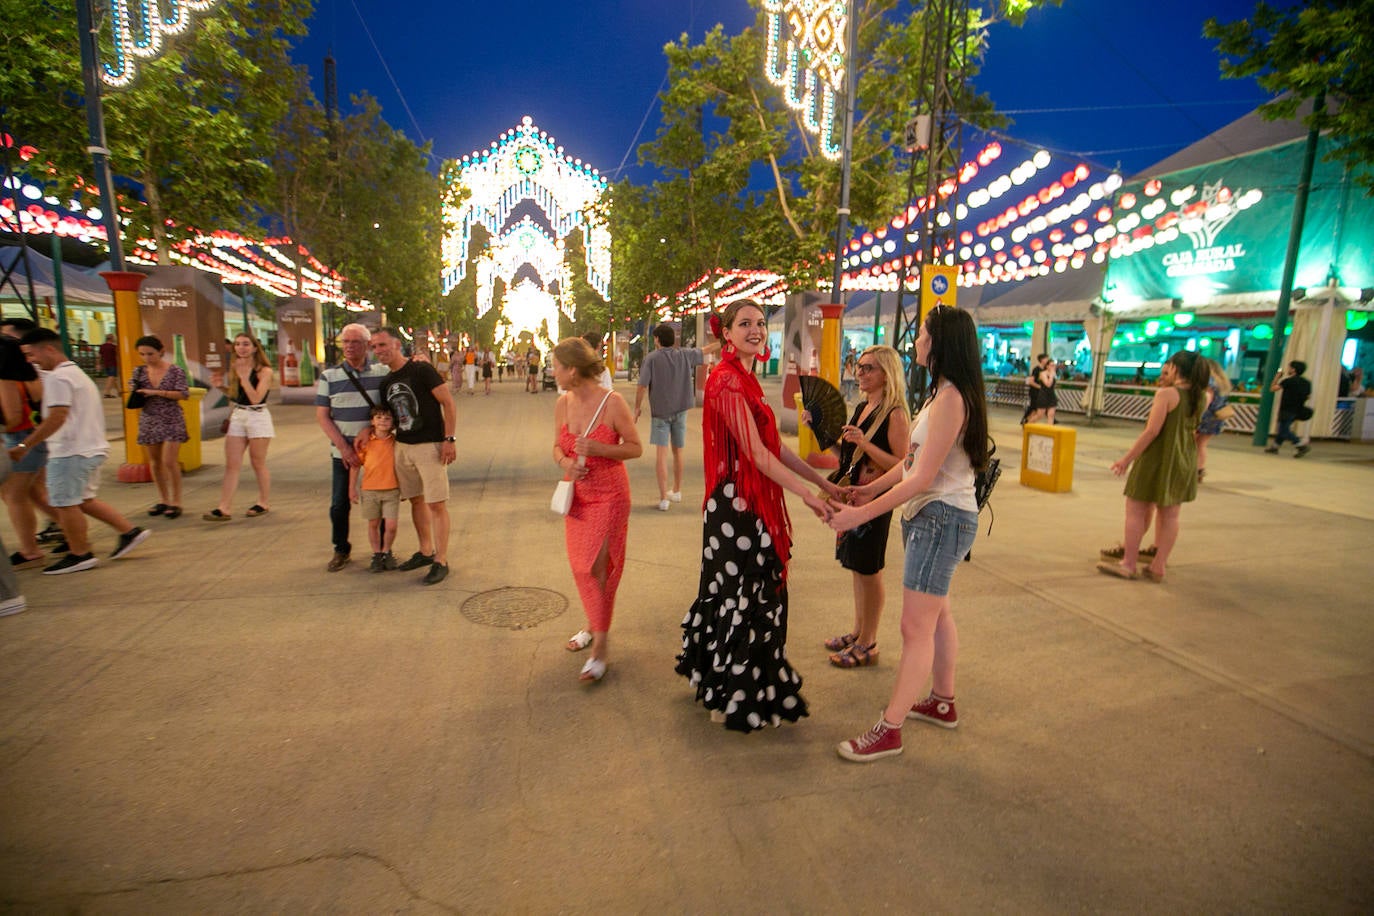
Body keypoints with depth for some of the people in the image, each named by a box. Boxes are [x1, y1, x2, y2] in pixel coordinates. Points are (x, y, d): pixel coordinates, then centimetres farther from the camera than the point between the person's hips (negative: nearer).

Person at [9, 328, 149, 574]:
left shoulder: (58, 378, -15)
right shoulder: (77, 373, 16)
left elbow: (57, 417, -23)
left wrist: (25, 446, -18)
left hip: (70, 452, -10)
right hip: (91, 447, 10)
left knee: (65, 503, 1)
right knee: (83, 500, 18)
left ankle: (80, 555, 9)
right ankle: (129, 531, 15)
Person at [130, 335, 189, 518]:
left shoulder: (176, 371, -6)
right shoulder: (139, 372, 6)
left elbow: (183, 394, -13)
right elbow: (134, 391, 17)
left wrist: (156, 392, -19)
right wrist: (135, 392, -6)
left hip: (171, 421, -5)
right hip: (148, 420, 5)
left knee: (169, 462, -9)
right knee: (155, 462, 9)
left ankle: (176, 502, 2)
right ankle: (163, 500, 21)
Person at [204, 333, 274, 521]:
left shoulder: (264, 371, -8)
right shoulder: (234, 368, 10)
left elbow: (255, 398, -20)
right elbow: (233, 396, 20)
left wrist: (243, 376, -21)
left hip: (258, 417, -5)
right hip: (237, 417, 6)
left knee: (258, 464, 5)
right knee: (231, 464, 0)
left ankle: (264, 503, 20)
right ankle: (223, 508, -2)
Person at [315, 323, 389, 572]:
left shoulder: (383, 372, 1)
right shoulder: (329, 376, 1)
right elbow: (322, 415, -1)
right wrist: (344, 448, -10)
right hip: (343, 451, 0)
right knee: (339, 504, 4)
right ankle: (341, 550, 21)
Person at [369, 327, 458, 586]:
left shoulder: (421, 370, -10)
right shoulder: (386, 382, 11)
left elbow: (448, 403, -12)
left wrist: (449, 439, -18)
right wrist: (369, 429, 3)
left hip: (430, 447, -7)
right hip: (402, 447, 8)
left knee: (436, 504, -5)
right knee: (416, 500, 16)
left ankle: (441, 561, 2)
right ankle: (425, 552, 30)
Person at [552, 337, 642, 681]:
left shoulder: (612, 403, -17)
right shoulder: (563, 404, 0)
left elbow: (636, 447, -10)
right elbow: (557, 447, 10)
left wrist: (598, 449, -23)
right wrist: (565, 462, -12)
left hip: (609, 495, -6)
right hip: (577, 494, 6)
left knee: (597, 566, -6)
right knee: (580, 565, 13)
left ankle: (600, 648, 6)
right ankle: (593, 625, 36)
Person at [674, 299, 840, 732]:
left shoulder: (745, 380, 15)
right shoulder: (728, 380, -16)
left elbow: (775, 445, 14)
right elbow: (756, 452, -21)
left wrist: (822, 481, 12)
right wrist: (806, 493, -17)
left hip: (751, 501, 10)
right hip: (738, 504, -10)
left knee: (735, 591, 20)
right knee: (744, 596, 0)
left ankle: (714, 676, 37)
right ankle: (737, 698, 17)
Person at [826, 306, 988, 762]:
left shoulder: (951, 399, -21)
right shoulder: (942, 393, 12)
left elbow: (922, 478, -24)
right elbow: (913, 459, 15)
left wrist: (861, 514, -21)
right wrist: (873, 488, 14)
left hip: (942, 518, -11)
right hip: (931, 516, 11)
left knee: (916, 627, -5)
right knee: (935, 612, 22)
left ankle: (889, 730, 4)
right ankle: (942, 703, 39)